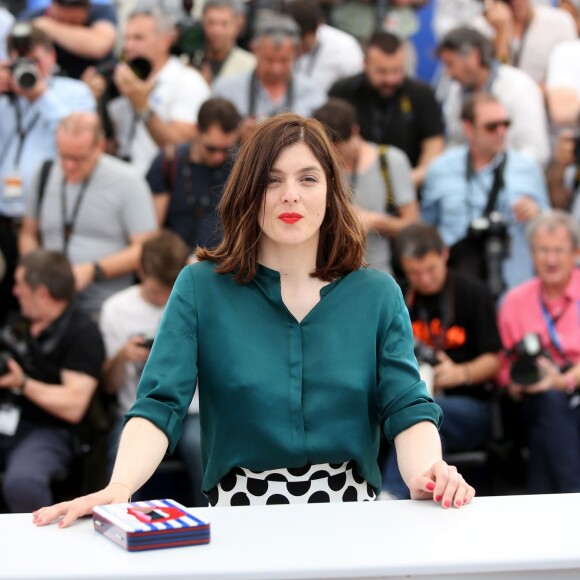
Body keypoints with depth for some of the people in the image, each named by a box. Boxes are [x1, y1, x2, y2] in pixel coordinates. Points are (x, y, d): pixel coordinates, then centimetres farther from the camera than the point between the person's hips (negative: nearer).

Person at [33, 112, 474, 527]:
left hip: (351, 509, 2)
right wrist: (119, 487, -23)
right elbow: (160, 405, -3)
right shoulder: (199, 288, 6)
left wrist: (424, 475, -20)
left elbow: (406, 407, 3)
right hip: (239, 510, -2)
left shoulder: (379, 294, 10)